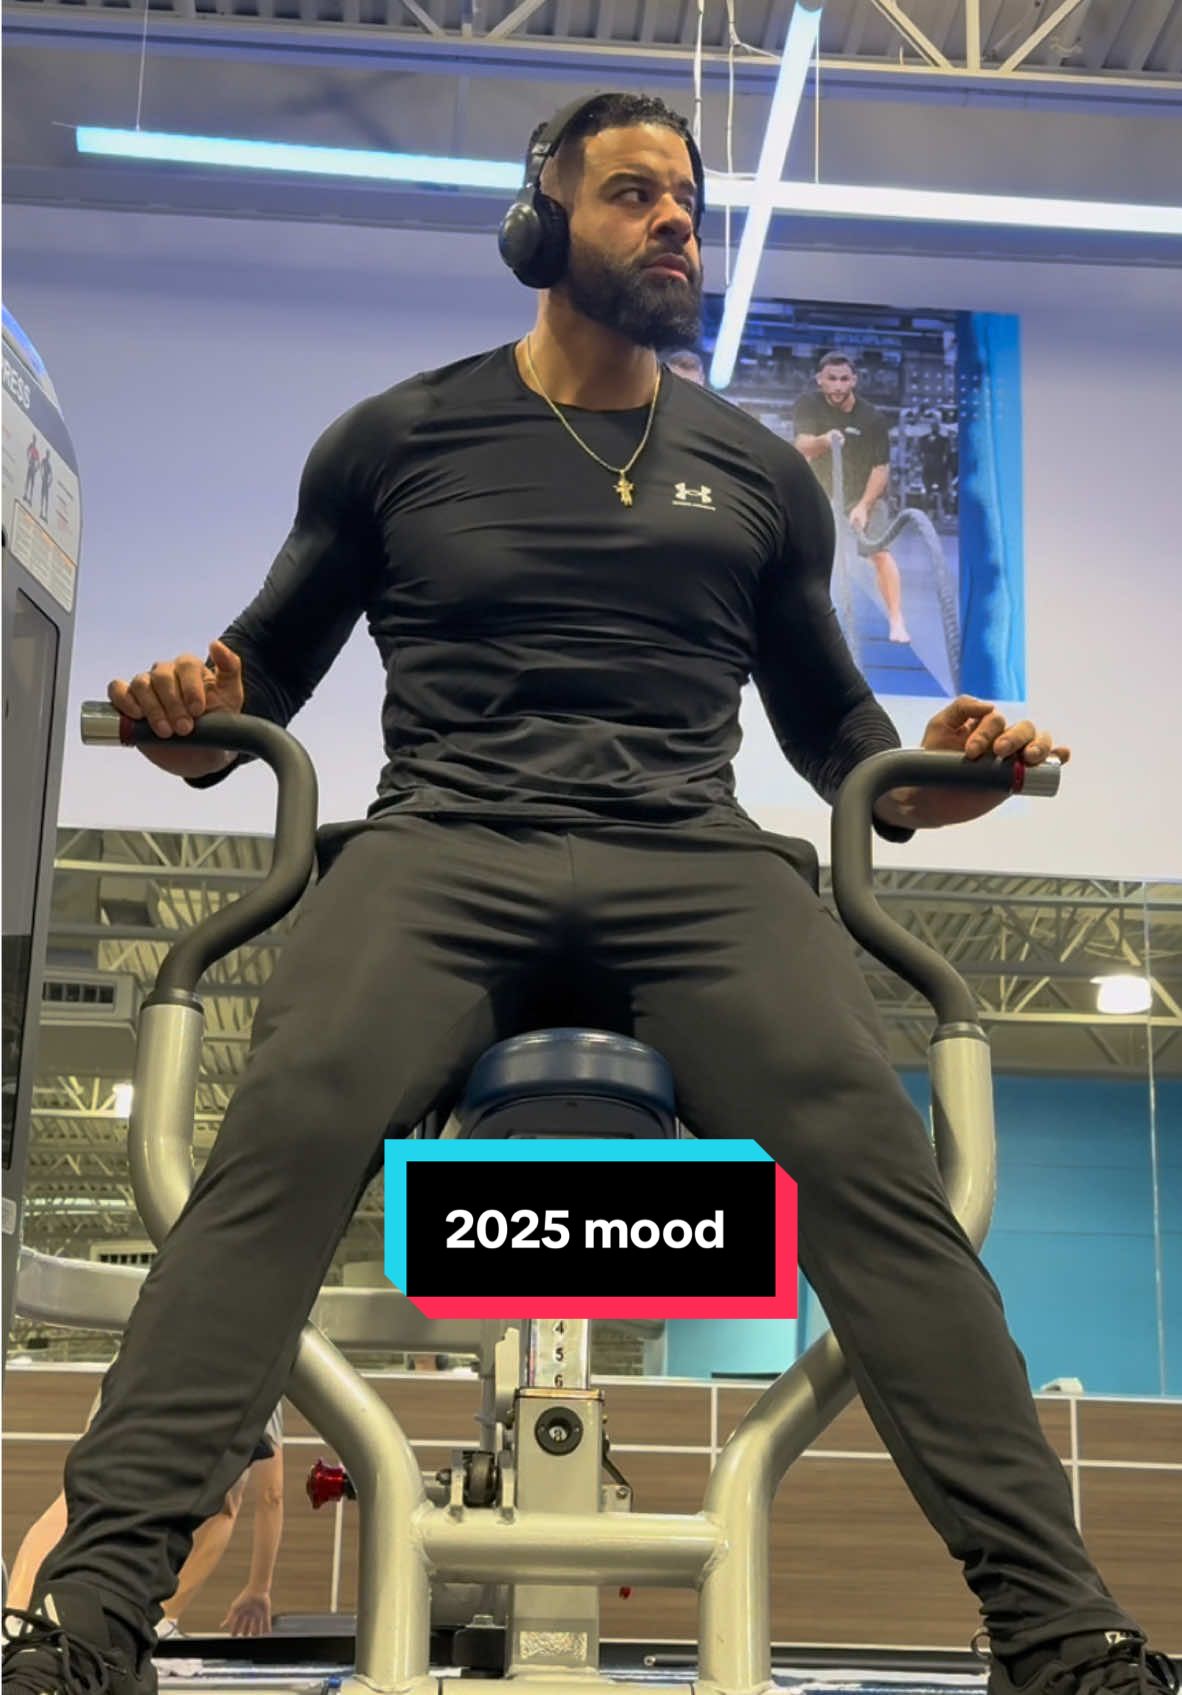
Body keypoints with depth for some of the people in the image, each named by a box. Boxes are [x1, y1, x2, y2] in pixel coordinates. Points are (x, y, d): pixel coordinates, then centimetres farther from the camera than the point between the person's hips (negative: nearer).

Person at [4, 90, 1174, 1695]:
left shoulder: (760, 472, 22)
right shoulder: (395, 441, 17)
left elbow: (830, 719, 27)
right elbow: (269, 669, 21)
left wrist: (920, 780, 5)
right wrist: (199, 717, -3)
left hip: (697, 863, 1)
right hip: (442, 845, 0)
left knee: (870, 1149, -27)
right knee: (287, 1129, -31)